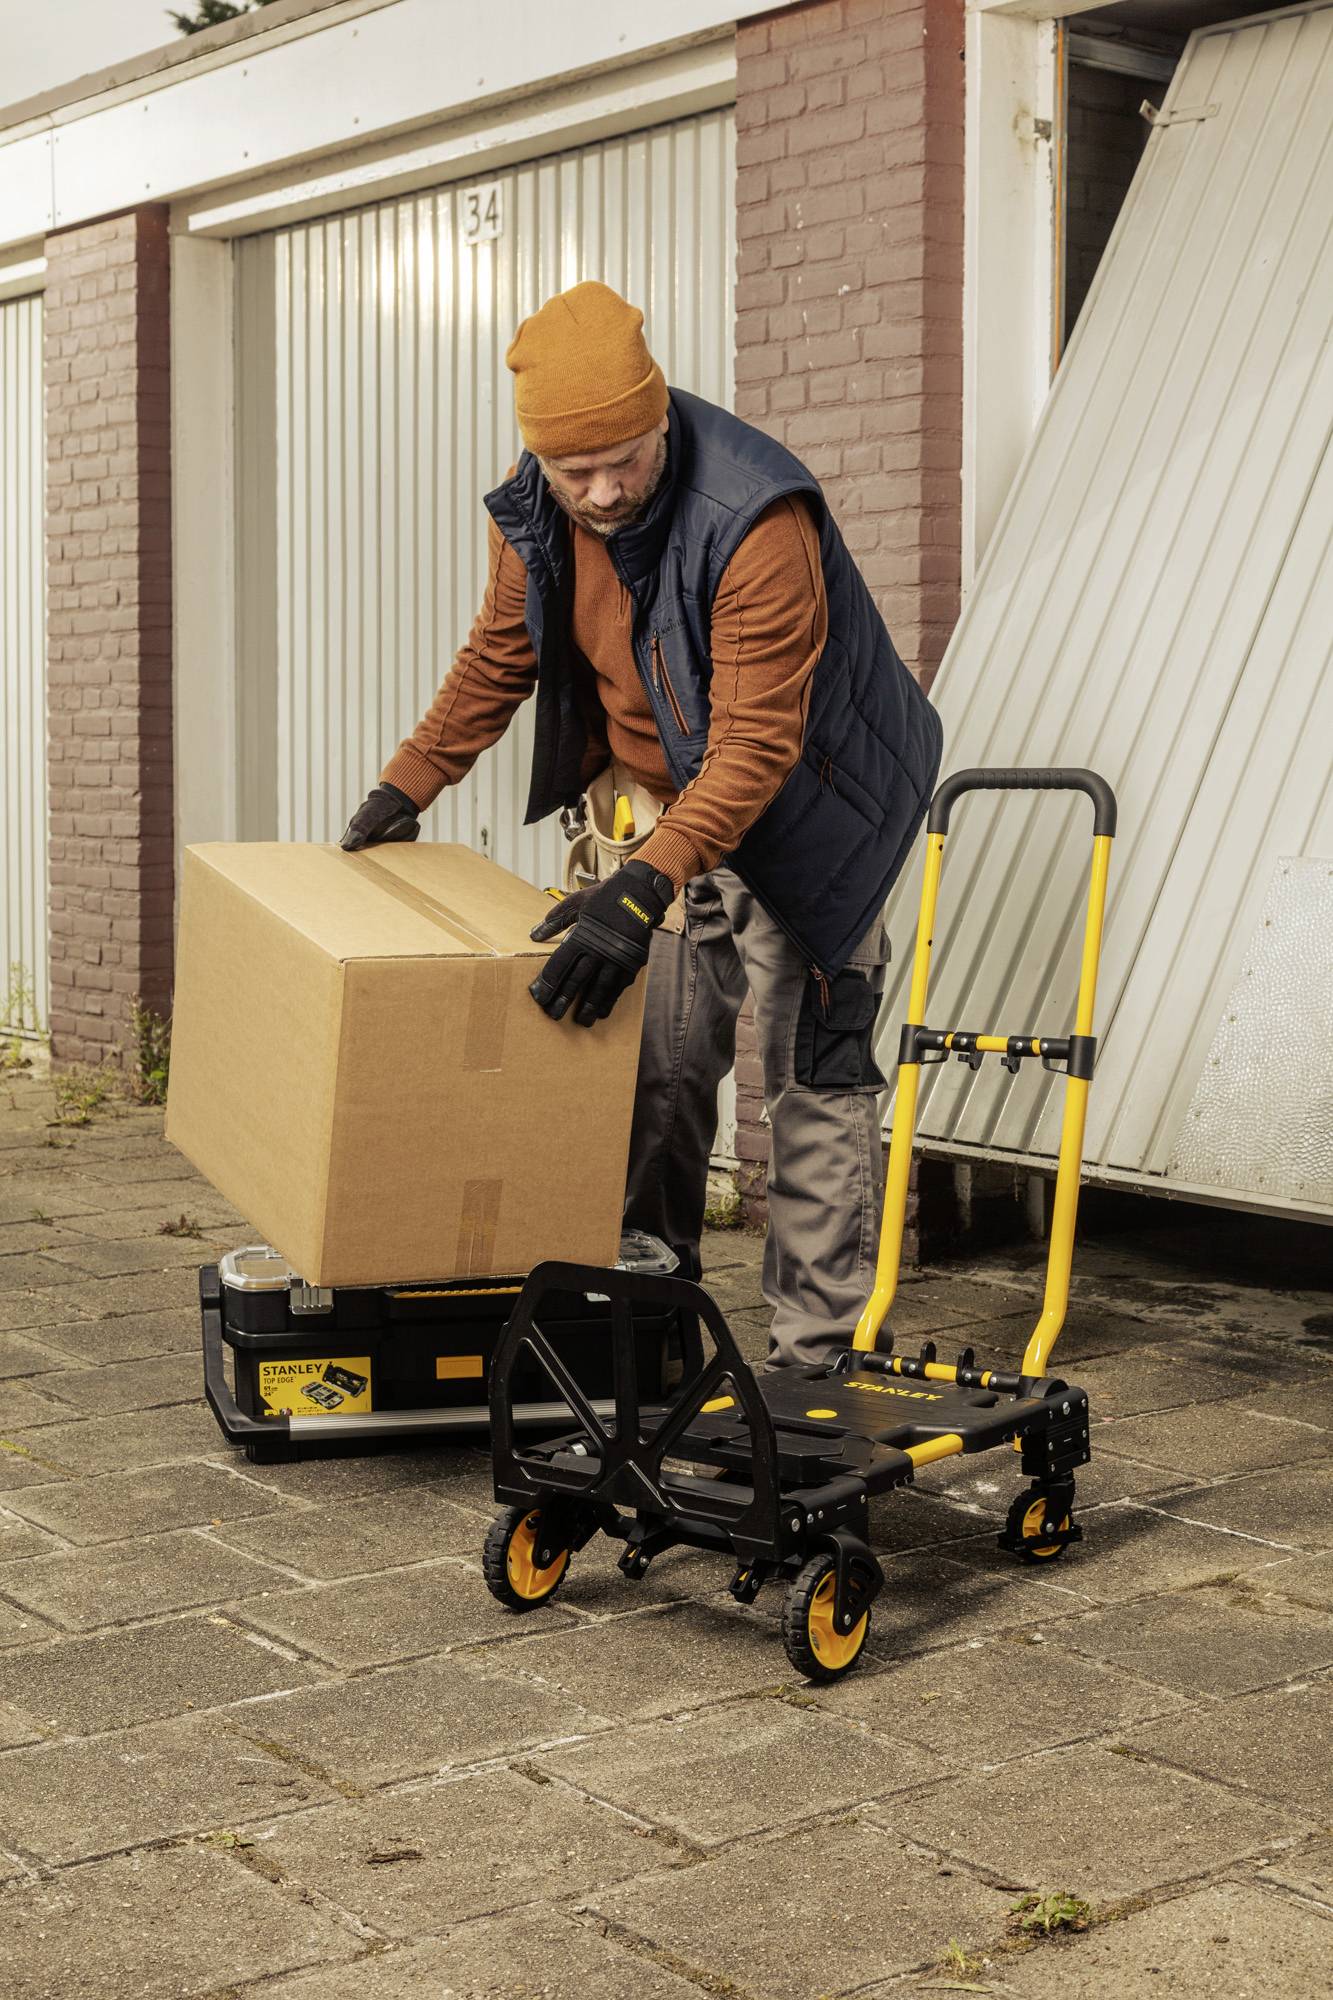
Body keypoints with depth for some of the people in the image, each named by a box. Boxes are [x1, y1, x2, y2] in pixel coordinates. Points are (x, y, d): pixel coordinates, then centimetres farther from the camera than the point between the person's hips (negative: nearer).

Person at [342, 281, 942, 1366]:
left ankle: (819, 1349, 1)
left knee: (814, 1078, -5)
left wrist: (643, 888, -44)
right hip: (675, 809, 6)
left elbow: (757, 742, -37)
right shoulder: (536, 516, -10)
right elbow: (496, 662, 8)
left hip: (804, 814, -6)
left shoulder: (758, 522, -33)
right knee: (659, 1067, 9)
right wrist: (404, 789, 6)